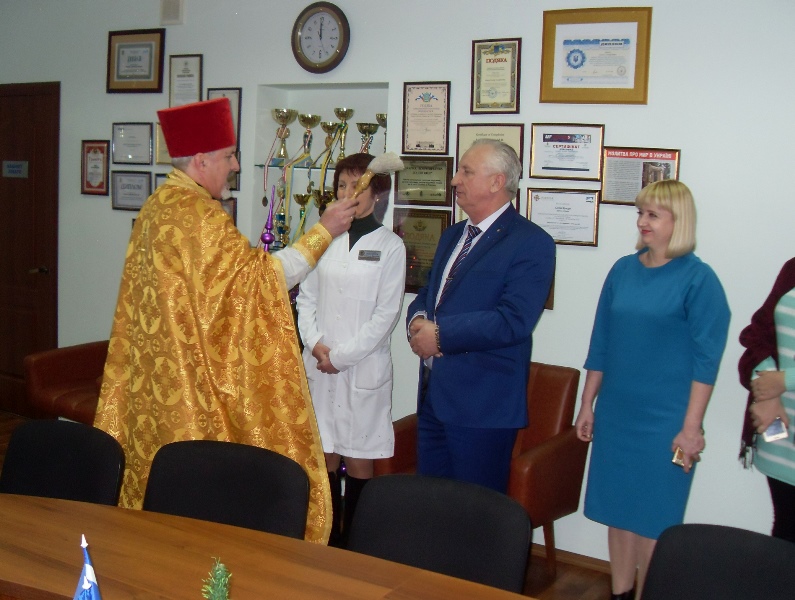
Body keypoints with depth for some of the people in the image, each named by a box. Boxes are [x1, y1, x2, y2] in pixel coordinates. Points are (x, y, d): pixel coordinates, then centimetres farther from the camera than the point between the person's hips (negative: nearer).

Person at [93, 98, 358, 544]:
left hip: (161, 374, 10)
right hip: (199, 375, -10)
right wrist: (323, 232, -15)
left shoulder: (158, 206, 11)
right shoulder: (197, 215, -19)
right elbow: (258, 275, -20)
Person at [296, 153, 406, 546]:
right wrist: (315, 344, -6)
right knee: (324, 455, 7)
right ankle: (328, 539, 18)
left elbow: (386, 314, -6)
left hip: (363, 367, -3)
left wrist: (341, 355, -9)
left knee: (358, 460, 2)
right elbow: (306, 297, 9)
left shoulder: (389, 246, -2)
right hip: (320, 364, 3)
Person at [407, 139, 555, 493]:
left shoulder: (531, 243, -11)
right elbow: (427, 295, 21)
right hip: (433, 397, 8)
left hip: (483, 403, -8)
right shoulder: (452, 236, 17)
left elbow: (513, 320, -21)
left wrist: (441, 334, -18)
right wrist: (418, 320, -4)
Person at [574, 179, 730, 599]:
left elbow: (706, 359, -10)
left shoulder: (698, 278, -9)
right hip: (615, 416, 5)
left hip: (665, 422, -5)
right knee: (618, 512, 13)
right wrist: (587, 405, 12)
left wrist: (691, 427, -13)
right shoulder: (623, 270, 6)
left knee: (652, 521, 4)